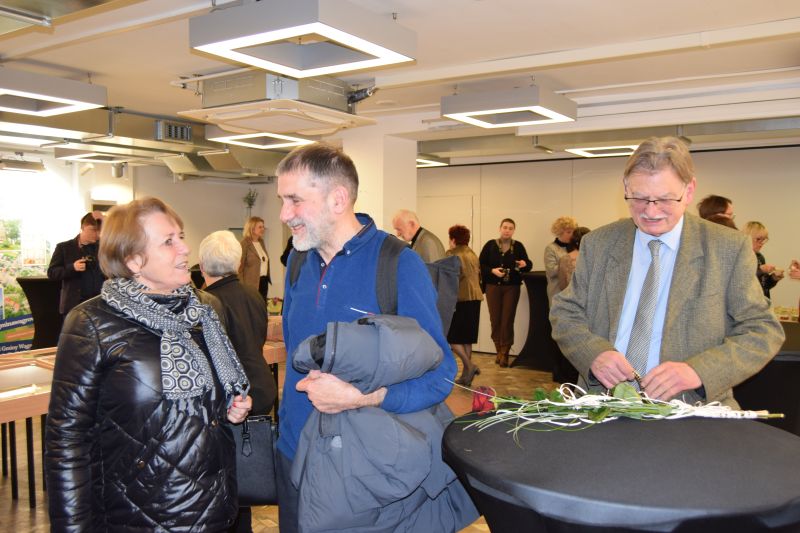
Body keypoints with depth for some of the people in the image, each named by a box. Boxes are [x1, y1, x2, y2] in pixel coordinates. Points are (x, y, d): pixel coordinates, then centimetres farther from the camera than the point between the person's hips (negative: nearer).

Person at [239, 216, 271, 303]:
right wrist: (242, 287, -16)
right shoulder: (245, 244, -9)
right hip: (252, 283, -7)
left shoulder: (261, 242, 14)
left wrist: (267, 278, 12)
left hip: (264, 281, 8)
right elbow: (239, 267, -12)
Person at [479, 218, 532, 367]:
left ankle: (505, 353, 7)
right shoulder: (490, 245, 0)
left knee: (507, 319, -1)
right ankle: (499, 350, 19)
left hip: (512, 287, 0)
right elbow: (481, 264, -2)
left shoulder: (518, 246, 1)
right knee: (495, 319, 4)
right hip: (493, 287, 0)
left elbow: (528, 264, 2)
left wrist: (525, 264, -21)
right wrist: (492, 271, -18)